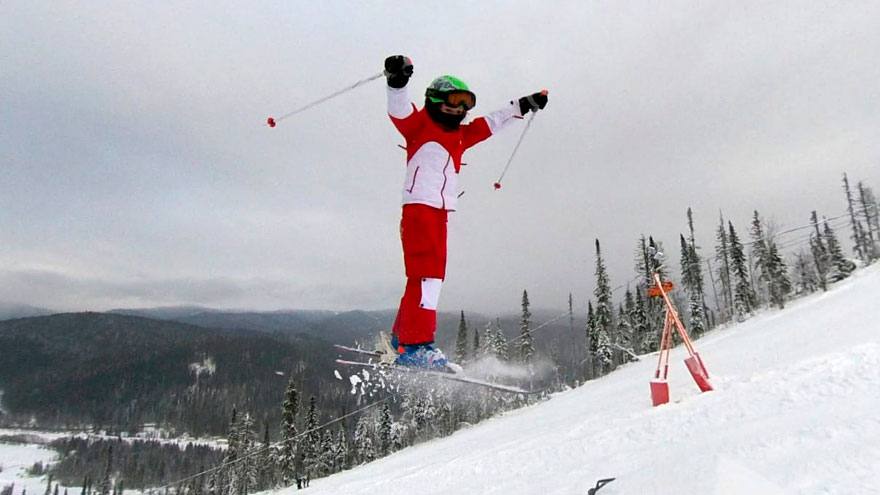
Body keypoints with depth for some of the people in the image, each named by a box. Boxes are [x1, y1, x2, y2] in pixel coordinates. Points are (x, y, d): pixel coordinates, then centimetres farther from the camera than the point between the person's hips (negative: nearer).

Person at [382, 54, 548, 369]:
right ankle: (415, 345, -21)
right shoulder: (419, 124, 4)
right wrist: (397, 81, -32)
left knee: (427, 276, 10)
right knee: (428, 273, -18)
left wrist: (523, 106, 36)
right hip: (419, 207, -8)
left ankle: (400, 337, 19)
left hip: (440, 212, 8)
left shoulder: (459, 135, 24)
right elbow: (399, 110, -14)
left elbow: (491, 123, 32)